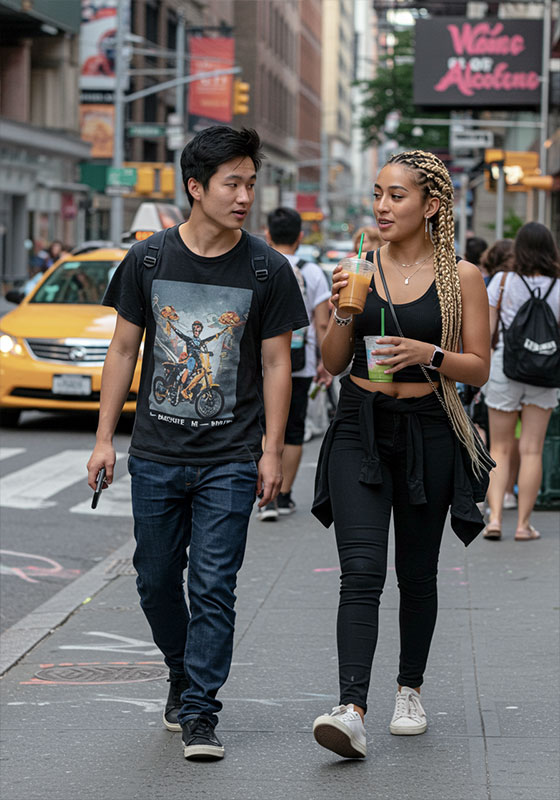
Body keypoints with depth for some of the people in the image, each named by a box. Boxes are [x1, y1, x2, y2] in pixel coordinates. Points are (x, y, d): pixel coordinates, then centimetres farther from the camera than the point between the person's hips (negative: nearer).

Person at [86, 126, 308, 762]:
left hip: (230, 460, -2)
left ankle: (199, 712, 0)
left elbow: (276, 364, 3)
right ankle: (183, 675, 34)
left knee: (213, 586, -6)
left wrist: (272, 451, -2)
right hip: (156, 455, 2)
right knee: (156, 581, 11)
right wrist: (105, 438, 4)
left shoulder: (267, 270, -1)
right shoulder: (148, 260, 2)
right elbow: (124, 351, 7)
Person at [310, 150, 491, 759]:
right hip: (359, 428, 1)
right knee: (361, 570, -12)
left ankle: (409, 690, 31)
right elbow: (333, 363, 7)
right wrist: (342, 314, -11)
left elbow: (478, 368, 0)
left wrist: (428, 354, -17)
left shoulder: (461, 276, -1)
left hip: (427, 433, 0)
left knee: (416, 572, 11)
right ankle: (352, 710, -22)